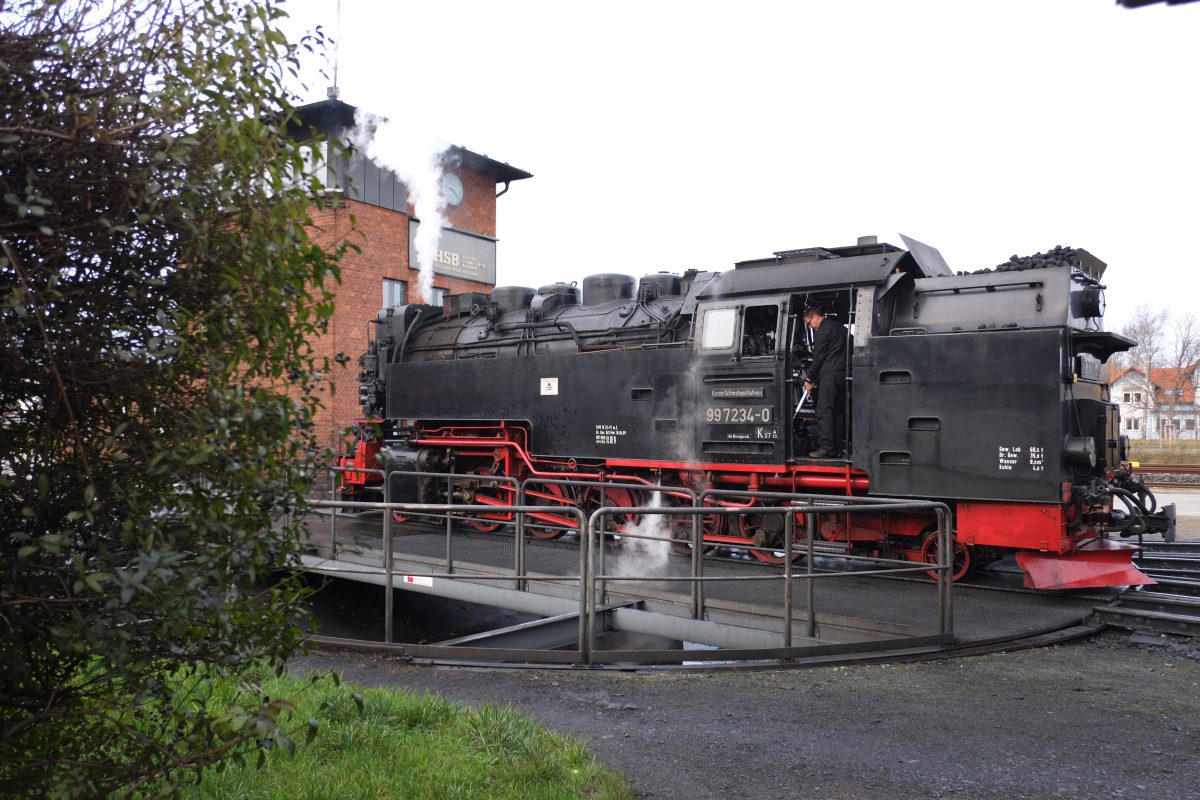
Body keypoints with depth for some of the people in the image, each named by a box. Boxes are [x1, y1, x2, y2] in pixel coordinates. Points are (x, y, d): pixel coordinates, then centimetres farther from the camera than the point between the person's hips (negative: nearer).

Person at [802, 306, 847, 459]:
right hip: (843, 374, 9)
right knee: (838, 411, 9)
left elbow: (818, 357, -8)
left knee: (824, 411, -10)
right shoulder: (839, 326, 20)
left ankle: (825, 447, -15)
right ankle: (837, 447, 10)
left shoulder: (823, 330, -8)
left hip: (829, 374, -9)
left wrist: (809, 379, -1)